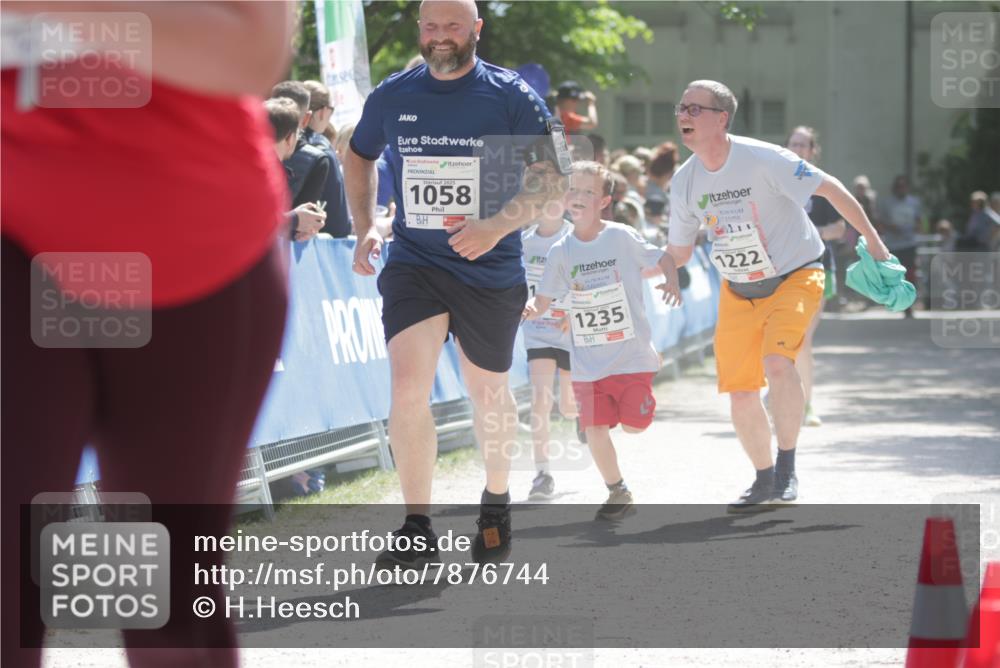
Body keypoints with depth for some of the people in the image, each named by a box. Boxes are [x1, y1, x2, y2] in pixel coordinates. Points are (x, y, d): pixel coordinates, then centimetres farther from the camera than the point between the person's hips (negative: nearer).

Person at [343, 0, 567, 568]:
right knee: (408, 386, -16)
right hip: (413, 263, 1)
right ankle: (418, 529, -11)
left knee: (489, 394, 13)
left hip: (491, 271, -1)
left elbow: (553, 181, -8)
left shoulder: (512, 97, -6)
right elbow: (360, 157, 21)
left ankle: (497, 501, 40)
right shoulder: (392, 96, 2)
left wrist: (496, 227, -23)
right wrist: (365, 227, 6)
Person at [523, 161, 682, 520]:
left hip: (631, 353, -2)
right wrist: (530, 308, -20)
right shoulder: (561, 251, 0)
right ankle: (618, 493, 13)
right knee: (595, 428, -5)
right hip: (587, 361, 2)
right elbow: (544, 300, 2)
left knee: (634, 425, -3)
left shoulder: (622, 237, -6)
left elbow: (662, 258, 5)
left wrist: (671, 281, -15)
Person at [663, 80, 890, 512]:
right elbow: (678, 254, 8)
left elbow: (829, 188, -16)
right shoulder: (685, 182, -4)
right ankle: (765, 480, 26)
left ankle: (787, 467, -13)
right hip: (738, 292, 6)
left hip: (795, 277, -6)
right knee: (739, 391, 3)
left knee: (777, 363, -29)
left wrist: (872, 240, -15)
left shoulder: (762, 160, -21)